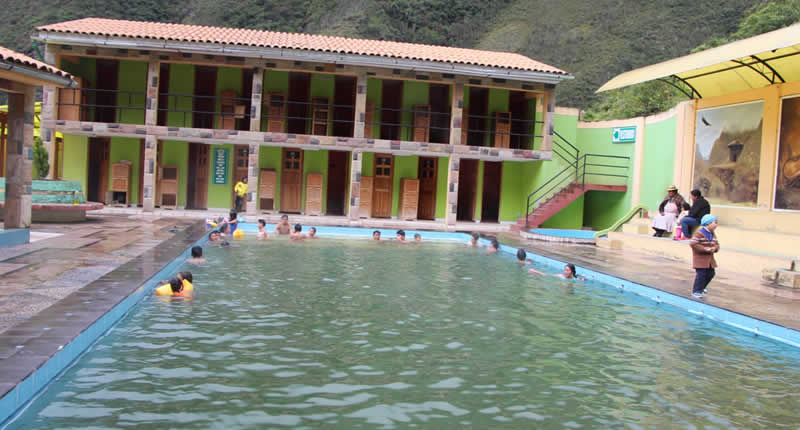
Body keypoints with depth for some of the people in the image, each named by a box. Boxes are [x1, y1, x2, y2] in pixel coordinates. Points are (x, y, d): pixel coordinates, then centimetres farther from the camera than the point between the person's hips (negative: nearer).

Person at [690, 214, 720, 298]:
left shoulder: (712, 234, 11)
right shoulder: (699, 233, -17)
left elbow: (717, 244, 17)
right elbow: (693, 244, -23)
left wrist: (714, 248, -9)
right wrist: (705, 249, -25)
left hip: (710, 259, 9)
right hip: (700, 259, -9)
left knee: (711, 274, 13)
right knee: (701, 274, -10)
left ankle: (701, 288, 33)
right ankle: (696, 291, 0)